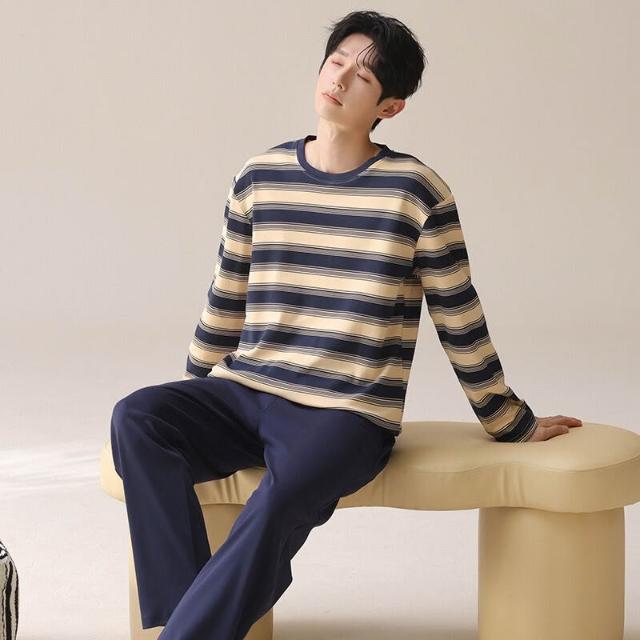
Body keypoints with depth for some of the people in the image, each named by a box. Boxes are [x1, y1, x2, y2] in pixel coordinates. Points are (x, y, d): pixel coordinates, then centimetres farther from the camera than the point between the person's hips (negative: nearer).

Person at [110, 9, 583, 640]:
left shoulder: (416, 192, -2)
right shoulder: (259, 178, 8)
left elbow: (461, 323, 6)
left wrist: (513, 424, 12)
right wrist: (188, 412, 25)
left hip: (346, 415, -4)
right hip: (244, 394, 4)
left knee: (277, 504, -35)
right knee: (135, 418, -25)